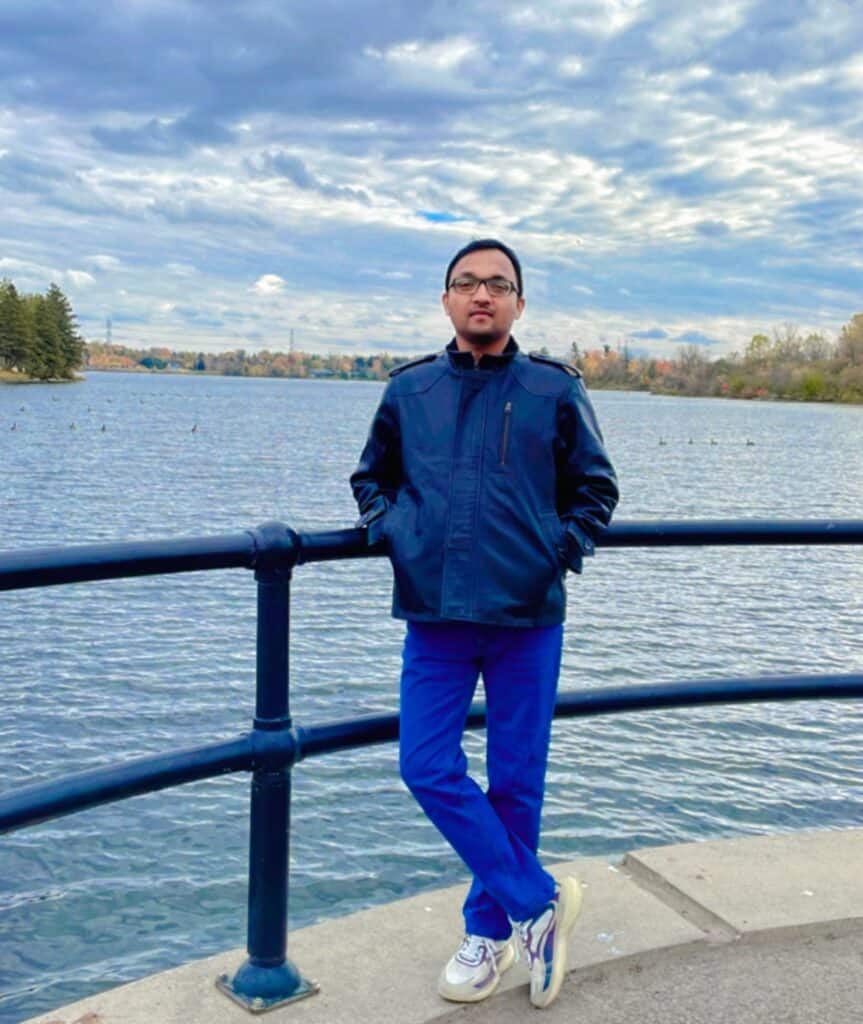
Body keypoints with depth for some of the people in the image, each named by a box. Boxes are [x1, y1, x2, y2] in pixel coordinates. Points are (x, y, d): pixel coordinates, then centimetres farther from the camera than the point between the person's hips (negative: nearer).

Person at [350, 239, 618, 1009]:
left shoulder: (555, 390, 0)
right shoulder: (409, 390, 6)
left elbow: (596, 487, 9)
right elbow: (371, 477, 19)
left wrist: (564, 549, -5)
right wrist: (389, 530, 1)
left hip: (527, 618, -2)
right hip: (434, 618, 2)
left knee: (515, 781, 7)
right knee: (429, 770, -2)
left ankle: (492, 928, 28)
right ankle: (539, 901, 14)